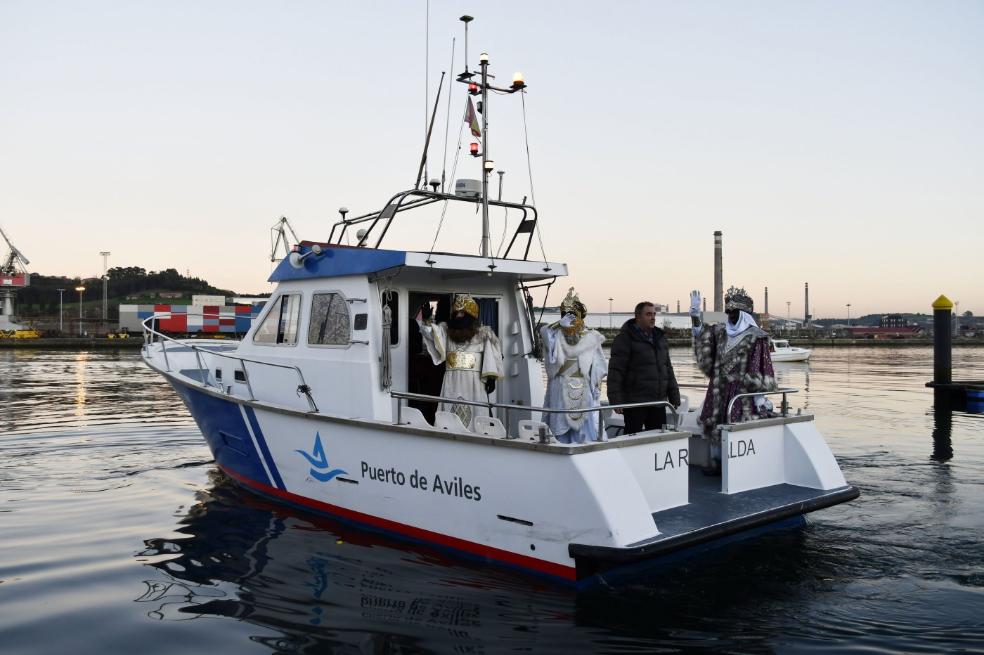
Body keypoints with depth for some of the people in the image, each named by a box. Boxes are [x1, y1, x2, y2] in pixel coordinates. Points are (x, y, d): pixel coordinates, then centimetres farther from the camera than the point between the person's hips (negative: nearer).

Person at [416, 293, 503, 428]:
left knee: (475, 414, -5)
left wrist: (491, 377, -11)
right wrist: (425, 320, -26)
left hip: (474, 381, -2)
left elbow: (491, 356, -1)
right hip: (452, 381, 3)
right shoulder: (446, 330, 12)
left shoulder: (483, 333, 4)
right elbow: (432, 332, -6)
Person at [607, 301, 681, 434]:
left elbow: (668, 369, 22)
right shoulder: (625, 338, -7)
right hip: (635, 403, -7)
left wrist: (674, 396, 18)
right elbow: (615, 371, -12)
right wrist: (615, 400, -18)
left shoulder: (659, 337, 16)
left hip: (658, 403, 7)